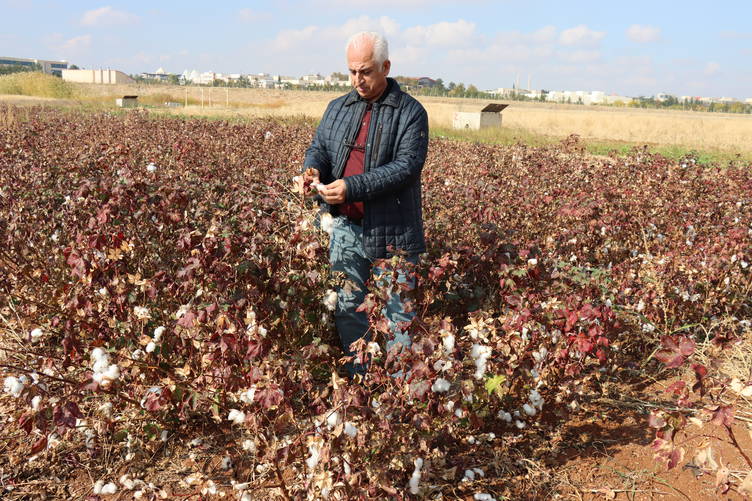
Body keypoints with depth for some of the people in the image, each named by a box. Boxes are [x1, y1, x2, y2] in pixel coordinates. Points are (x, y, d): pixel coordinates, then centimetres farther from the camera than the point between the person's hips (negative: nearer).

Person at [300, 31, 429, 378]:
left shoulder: (410, 113, -5)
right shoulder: (337, 109, 13)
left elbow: (406, 167, -16)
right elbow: (319, 147, 15)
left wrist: (353, 187, -25)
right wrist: (313, 168, -11)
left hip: (390, 232, -5)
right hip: (345, 228, 5)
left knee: (396, 314, 5)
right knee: (347, 307, 13)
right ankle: (358, 380, 28)